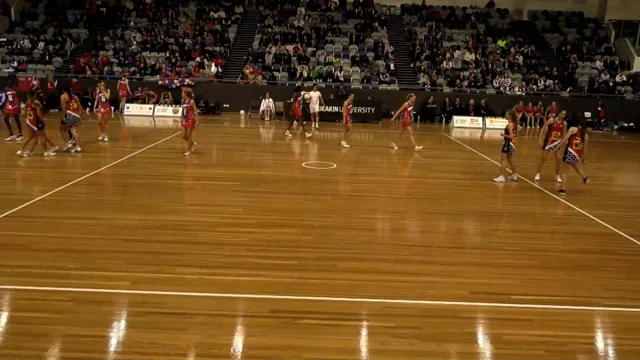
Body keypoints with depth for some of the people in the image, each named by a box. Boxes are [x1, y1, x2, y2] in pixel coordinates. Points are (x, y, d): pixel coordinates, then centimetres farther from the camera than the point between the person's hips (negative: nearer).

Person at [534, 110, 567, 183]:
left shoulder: (564, 123, -3)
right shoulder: (551, 120, -13)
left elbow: (563, 134, 8)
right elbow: (543, 129, -12)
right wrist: (540, 140, -17)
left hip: (557, 142, 3)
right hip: (548, 141, -3)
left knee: (559, 159, 1)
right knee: (543, 158, 0)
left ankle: (557, 176, 16)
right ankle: (537, 174, 12)